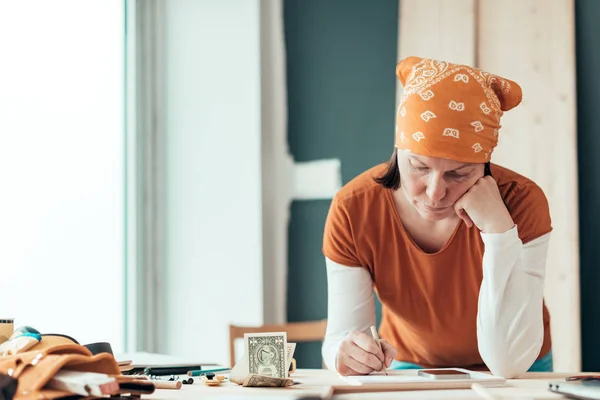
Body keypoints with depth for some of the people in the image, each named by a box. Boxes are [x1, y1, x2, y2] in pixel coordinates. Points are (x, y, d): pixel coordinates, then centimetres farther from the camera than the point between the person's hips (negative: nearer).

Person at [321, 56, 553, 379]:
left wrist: (498, 229, -34)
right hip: (411, 367, 1)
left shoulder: (521, 203, -23)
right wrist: (348, 352, -38)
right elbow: (340, 335, -16)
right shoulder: (352, 210, -18)